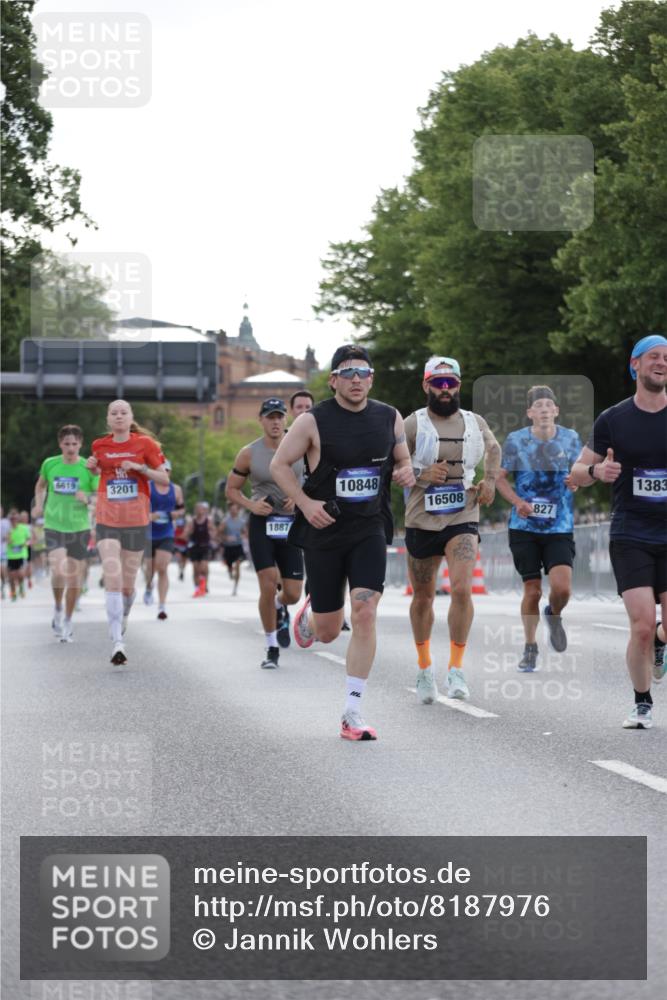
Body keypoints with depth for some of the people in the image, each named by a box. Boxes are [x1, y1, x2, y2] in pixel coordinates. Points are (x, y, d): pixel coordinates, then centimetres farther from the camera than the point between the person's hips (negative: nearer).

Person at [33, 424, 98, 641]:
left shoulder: (89, 468, -4)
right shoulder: (49, 464, 2)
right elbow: (41, 484, 22)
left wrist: (88, 498, -23)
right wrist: (39, 504, 9)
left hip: (79, 528, 0)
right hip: (54, 526, 0)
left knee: (75, 577, 4)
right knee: (59, 571, -20)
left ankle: (67, 621, 23)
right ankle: (58, 607, 7)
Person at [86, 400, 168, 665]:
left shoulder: (145, 443, -1)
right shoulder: (100, 445, 5)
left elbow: (164, 479, 0)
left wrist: (140, 468, -15)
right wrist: (92, 467, 3)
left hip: (137, 521, 0)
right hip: (107, 521, 0)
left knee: (128, 585, 9)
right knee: (112, 579, -16)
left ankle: (122, 620, 42)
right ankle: (117, 643, -21)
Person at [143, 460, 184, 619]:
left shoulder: (176, 490, 5)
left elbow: (181, 508, 18)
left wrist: (176, 513, -4)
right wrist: (148, 516, -21)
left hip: (167, 535, 1)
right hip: (149, 534, -1)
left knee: (162, 569, -13)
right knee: (150, 568, 10)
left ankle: (162, 606, -12)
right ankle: (149, 587, 47)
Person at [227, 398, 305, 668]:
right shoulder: (249, 453, -2)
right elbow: (231, 489, 7)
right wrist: (251, 505, -12)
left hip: (292, 524, 2)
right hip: (262, 523, -2)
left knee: (293, 593, 0)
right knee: (268, 586, -15)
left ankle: (280, 609, 40)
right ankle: (272, 649, -1)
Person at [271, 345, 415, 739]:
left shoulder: (390, 418, 3)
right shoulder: (313, 421, -8)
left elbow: (403, 460, 17)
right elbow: (279, 464, -1)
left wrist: (406, 473, -7)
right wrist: (305, 503, -14)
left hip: (370, 530, 2)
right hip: (325, 531, -2)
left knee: (365, 614, -16)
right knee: (328, 632, 6)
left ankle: (353, 712, -9)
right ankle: (310, 613, 48)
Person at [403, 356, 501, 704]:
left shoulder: (475, 423, 6)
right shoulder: (413, 424, -3)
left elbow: (494, 449, 26)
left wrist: (490, 480, 9)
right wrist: (422, 475, -18)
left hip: (463, 520, 0)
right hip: (421, 522, 0)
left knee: (462, 588, -20)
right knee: (423, 597, 10)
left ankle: (456, 669, -12)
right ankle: (424, 668, 30)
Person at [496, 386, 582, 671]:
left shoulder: (570, 438, 0)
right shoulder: (515, 440, -3)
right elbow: (500, 477, 5)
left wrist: (577, 481, -10)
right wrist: (517, 502, -11)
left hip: (560, 527, 0)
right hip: (524, 527, 0)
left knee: (562, 588, -15)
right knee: (532, 590, 2)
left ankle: (554, 615, 21)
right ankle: (530, 648, 22)